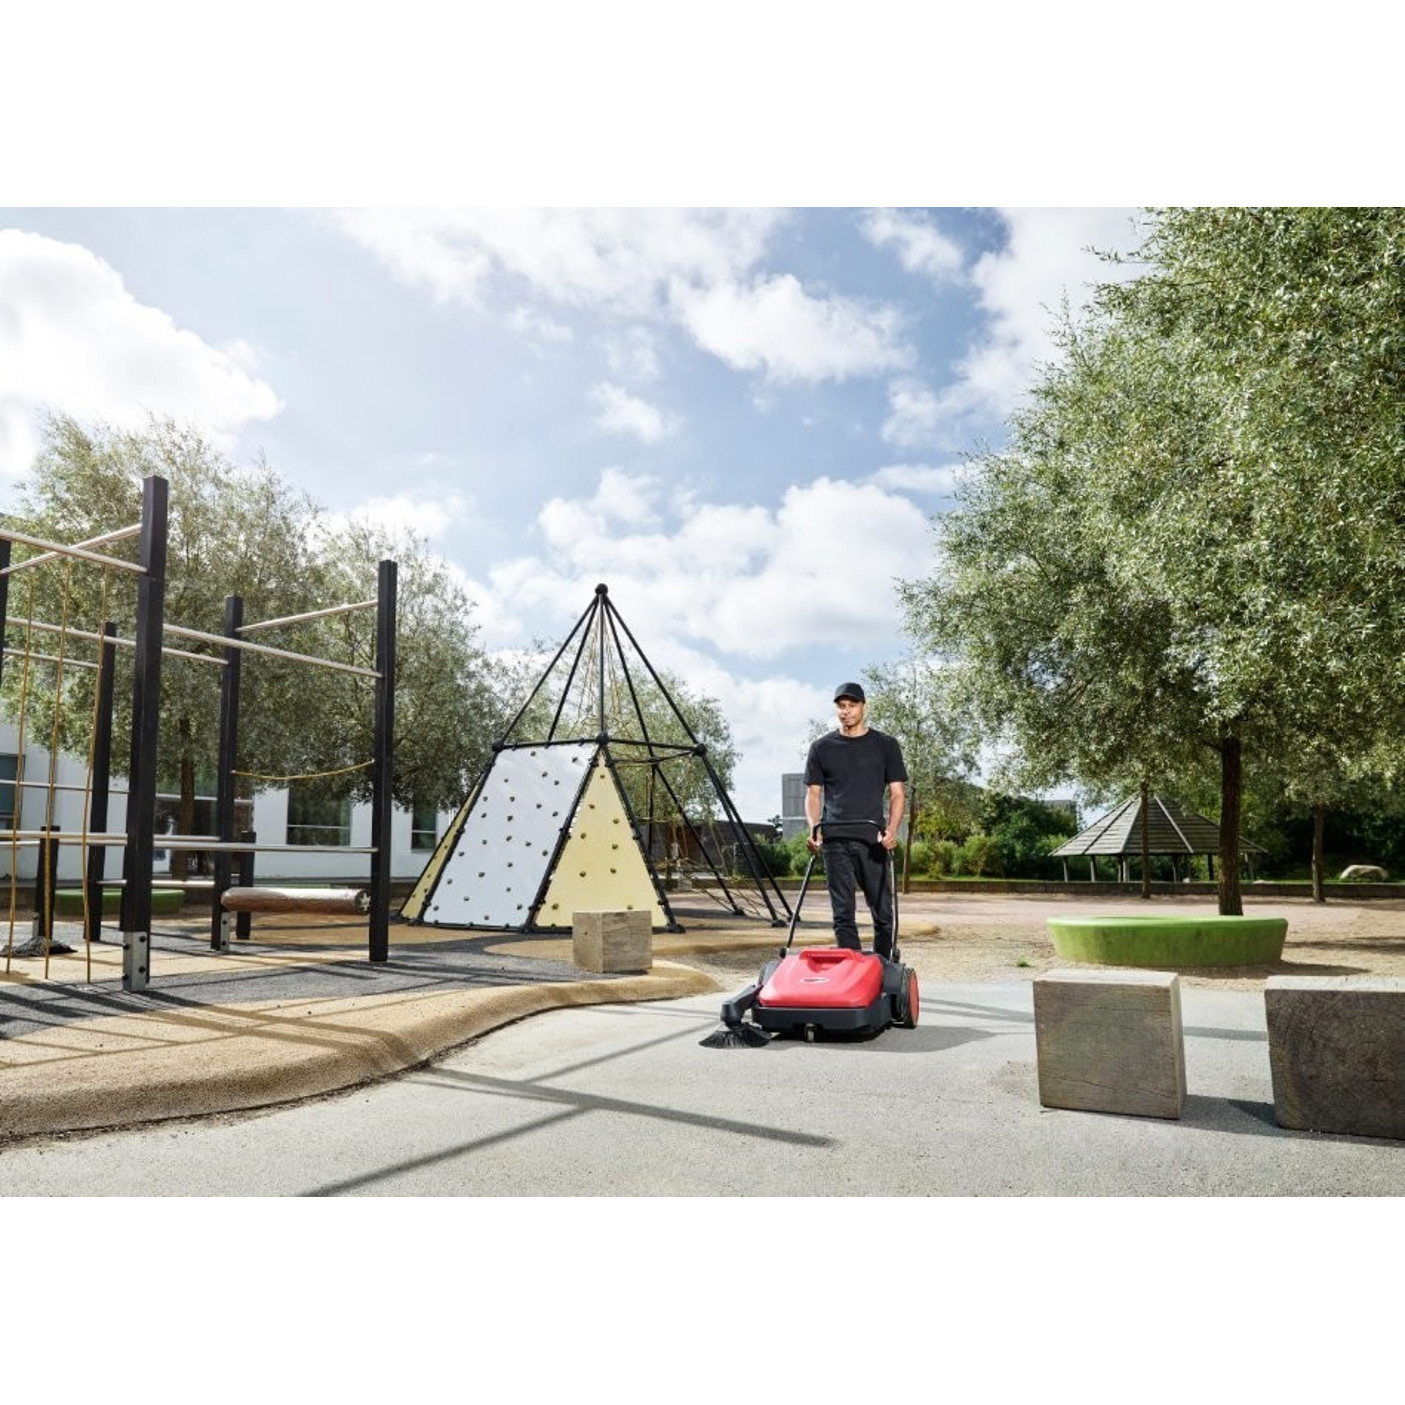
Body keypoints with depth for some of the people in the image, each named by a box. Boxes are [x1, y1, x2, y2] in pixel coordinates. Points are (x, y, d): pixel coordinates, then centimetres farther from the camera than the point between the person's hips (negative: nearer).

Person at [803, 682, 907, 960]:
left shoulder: (885, 745, 9)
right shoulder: (822, 748, 12)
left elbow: (897, 792, 5)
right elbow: (813, 793, 11)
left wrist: (892, 829, -12)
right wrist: (814, 828, -7)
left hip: (873, 839, 0)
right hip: (835, 839, 1)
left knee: (882, 912, 2)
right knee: (843, 913, -2)